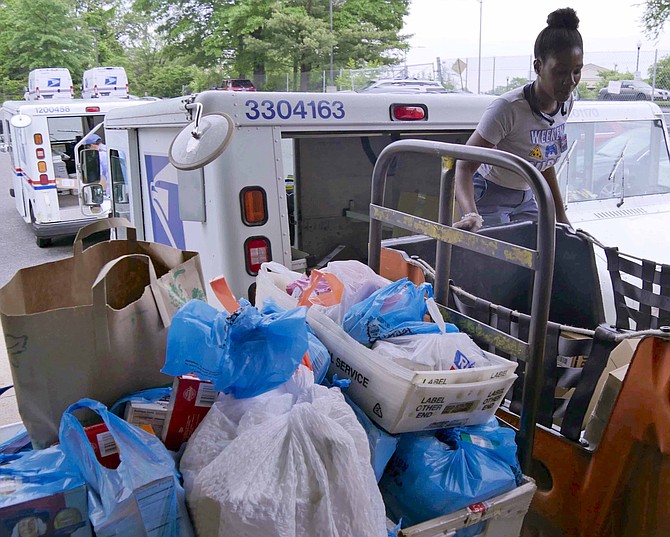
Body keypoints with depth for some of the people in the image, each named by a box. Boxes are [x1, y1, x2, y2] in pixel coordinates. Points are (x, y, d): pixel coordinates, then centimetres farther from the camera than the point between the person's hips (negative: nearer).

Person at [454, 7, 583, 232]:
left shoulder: (565, 103, -4)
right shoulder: (508, 108, -27)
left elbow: (544, 161, 10)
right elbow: (465, 165, -30)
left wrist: (560, 214, 12)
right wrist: (471, 214, -47)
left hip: (525, 199, 7)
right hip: (488, 197, -7)